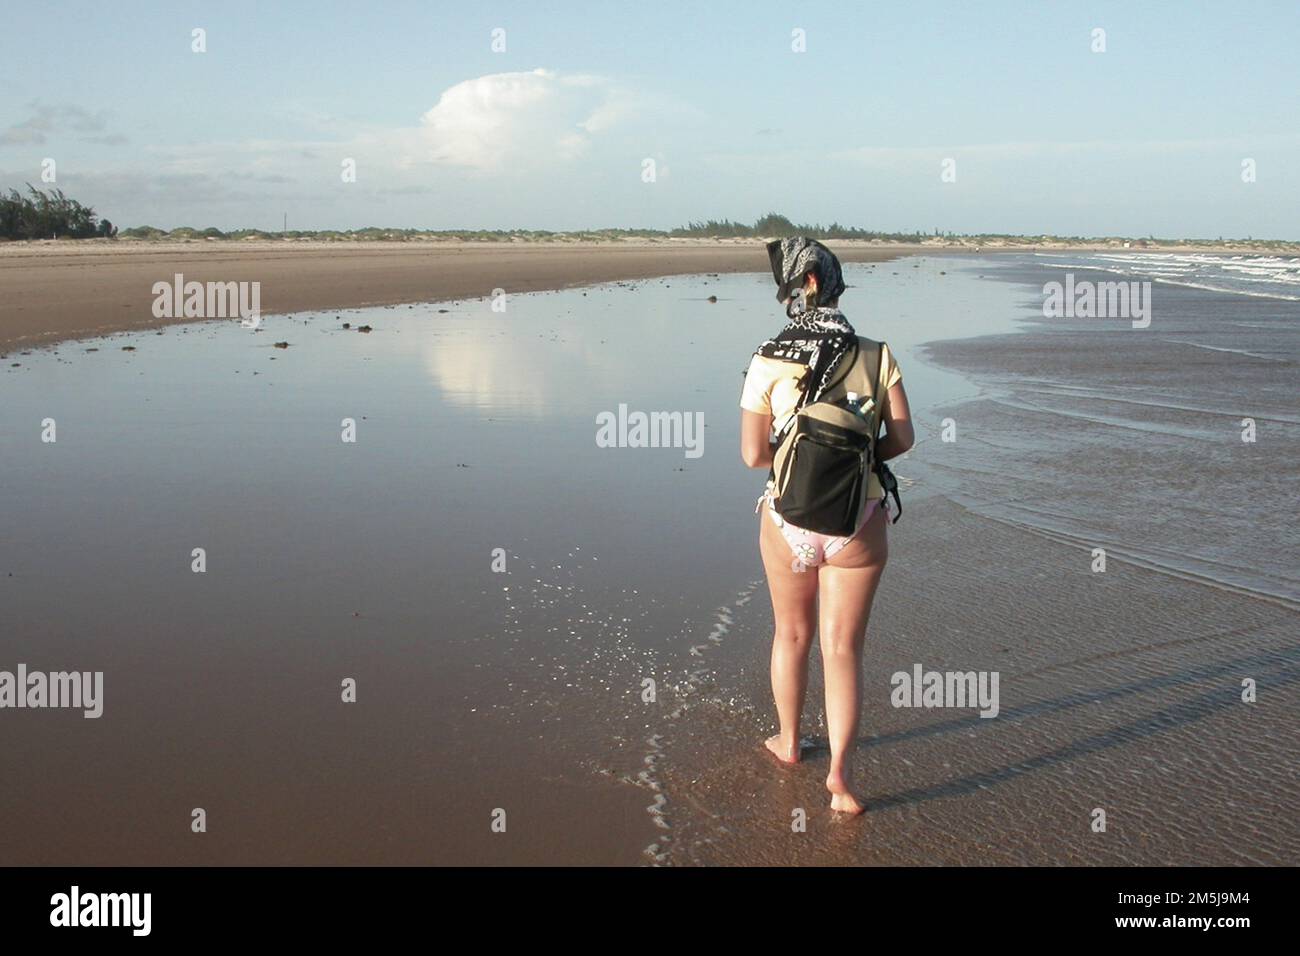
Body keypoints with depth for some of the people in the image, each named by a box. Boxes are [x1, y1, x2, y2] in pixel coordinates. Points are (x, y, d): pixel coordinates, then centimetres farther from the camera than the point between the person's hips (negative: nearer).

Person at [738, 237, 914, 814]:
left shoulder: (768, 361, -10)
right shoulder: (877, 356, -8)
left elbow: (753, 454, -9)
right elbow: (901, 439, -5)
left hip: (788, 522, 0)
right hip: (858, 525, 0)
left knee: (791, 634, 21)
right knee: (842, 648, 9)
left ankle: (788, 740, 40)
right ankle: (840, 770, 0)